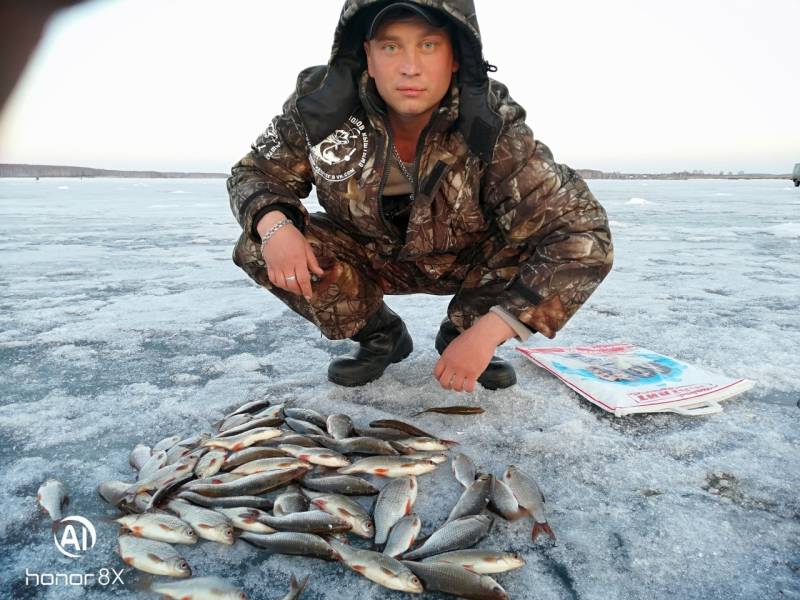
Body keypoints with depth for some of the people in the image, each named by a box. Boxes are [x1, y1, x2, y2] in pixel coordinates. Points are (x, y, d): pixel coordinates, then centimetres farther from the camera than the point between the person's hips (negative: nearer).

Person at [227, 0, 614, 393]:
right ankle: (380, 336, 2)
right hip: (368, 257, 2)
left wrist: (487, 332, -41)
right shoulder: (322, 103, -24)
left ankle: (461, 333, 1)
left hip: (466, 263, -1)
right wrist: (272, 223, -33)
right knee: (257, 247, -20)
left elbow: (584, 234, -33)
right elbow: (256, 171, -8)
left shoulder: (495, 129, -30)